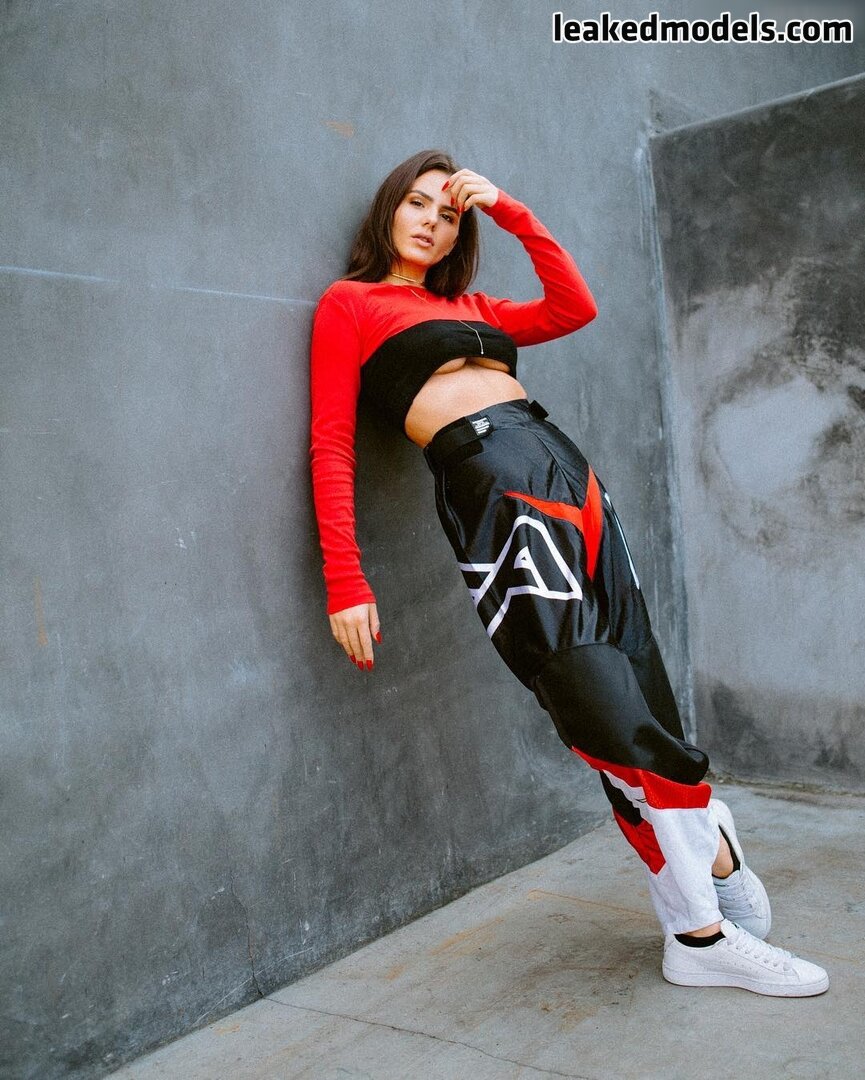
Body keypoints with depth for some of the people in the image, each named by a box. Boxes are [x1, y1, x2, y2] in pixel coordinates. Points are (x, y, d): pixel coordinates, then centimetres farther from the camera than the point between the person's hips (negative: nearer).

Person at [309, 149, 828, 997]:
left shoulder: (468, 308, 27)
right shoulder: (349, 304, 10)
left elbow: (575, 307, 23)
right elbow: (331, 447, 1)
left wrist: (509, 212, 19)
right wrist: (345, 583, -8)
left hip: (565, 469, 6)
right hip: (492, 487, -6)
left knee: (638, 687, 1)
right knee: (605, 710, -10)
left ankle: (698, 930, 11)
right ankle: (703, 930, 1)